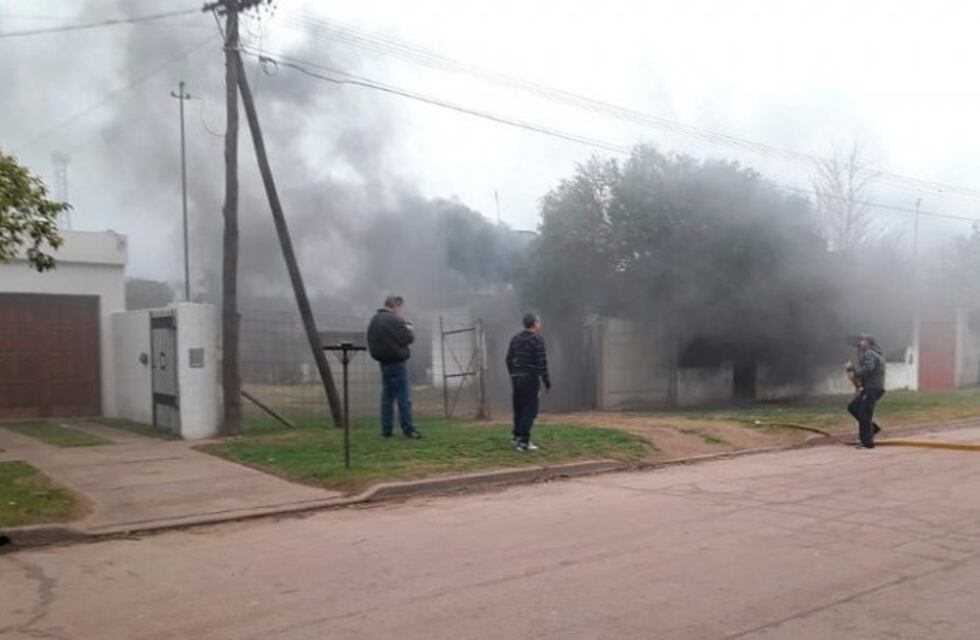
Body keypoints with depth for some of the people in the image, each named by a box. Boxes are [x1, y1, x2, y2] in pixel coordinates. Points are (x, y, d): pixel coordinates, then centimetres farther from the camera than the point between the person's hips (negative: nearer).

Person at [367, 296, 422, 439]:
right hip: (396, 361, -8)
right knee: (404, 396, -3)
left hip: (383, 361, 8)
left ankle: (386, 430, 13)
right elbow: (408, 339, -15)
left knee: (387, 396, 12)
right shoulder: (394, 320, -15)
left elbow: (372, 342, 16)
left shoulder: (374, 320, 11)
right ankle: (408, 429, -3)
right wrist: (409, 329, 6)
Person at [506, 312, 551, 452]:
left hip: (516, 378, 7)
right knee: (529, 410, -6)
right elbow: (541, 362, -14)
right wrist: (546, 381, -9)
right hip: (530, 378, -7)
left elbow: (509, 359, 14)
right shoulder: (537, 339, -9)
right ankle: (523, 441, -11)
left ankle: (517, 437, 22)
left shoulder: (515, 339, 12)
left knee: (518, 409, 15)